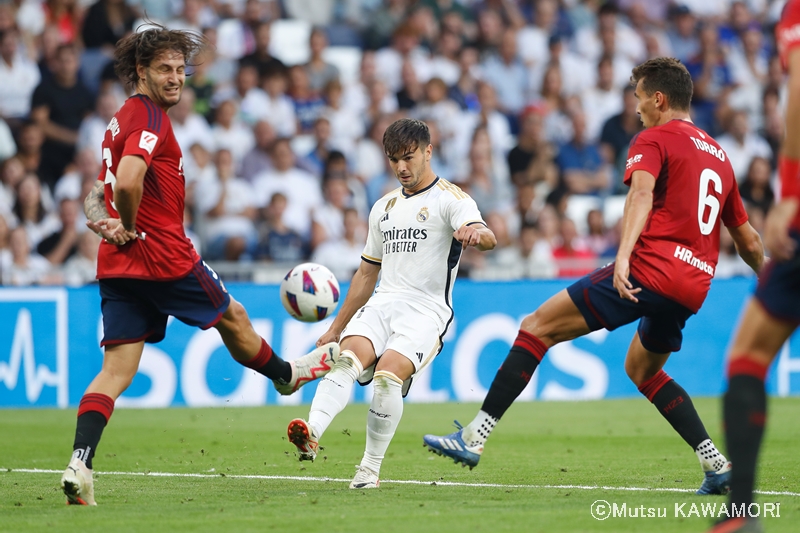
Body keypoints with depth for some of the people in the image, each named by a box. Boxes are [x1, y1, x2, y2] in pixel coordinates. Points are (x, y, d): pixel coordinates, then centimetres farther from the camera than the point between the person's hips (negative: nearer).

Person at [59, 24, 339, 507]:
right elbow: (128, 181, -31)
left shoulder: (123, 118, 17)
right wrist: (129, 227, -14)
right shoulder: (150, 118, -15)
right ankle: (287, 375, 44)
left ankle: (79, 464, -16)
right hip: (165, 257, -8)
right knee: (233, 318, 19)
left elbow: (105, 190, 24)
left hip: (117, 267, 8)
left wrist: (106, 222, 5)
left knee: (116, 371, 0)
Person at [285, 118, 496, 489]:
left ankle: (370, 469, -18)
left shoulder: (450, 199, 1)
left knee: (388, 374, -28)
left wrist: (476, 233, -44)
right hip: (382, 304, 5)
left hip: (426, 310, -5)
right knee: (348, 357, -25)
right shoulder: (384, 208, 22)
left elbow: (488, 237, -19)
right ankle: (311, 434, -46)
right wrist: (335, 328, 25)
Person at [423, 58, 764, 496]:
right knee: (641, 368, 30)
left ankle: (475, 436, -11)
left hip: (651, 268, -8)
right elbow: (749, 241, 27)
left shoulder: (653, 140, 2)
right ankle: (717, 463, 19)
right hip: (694, 285, 8)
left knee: (538, 327, -3)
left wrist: (624, 255, -33)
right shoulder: (718, 155, 24)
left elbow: (642, 192, -19)